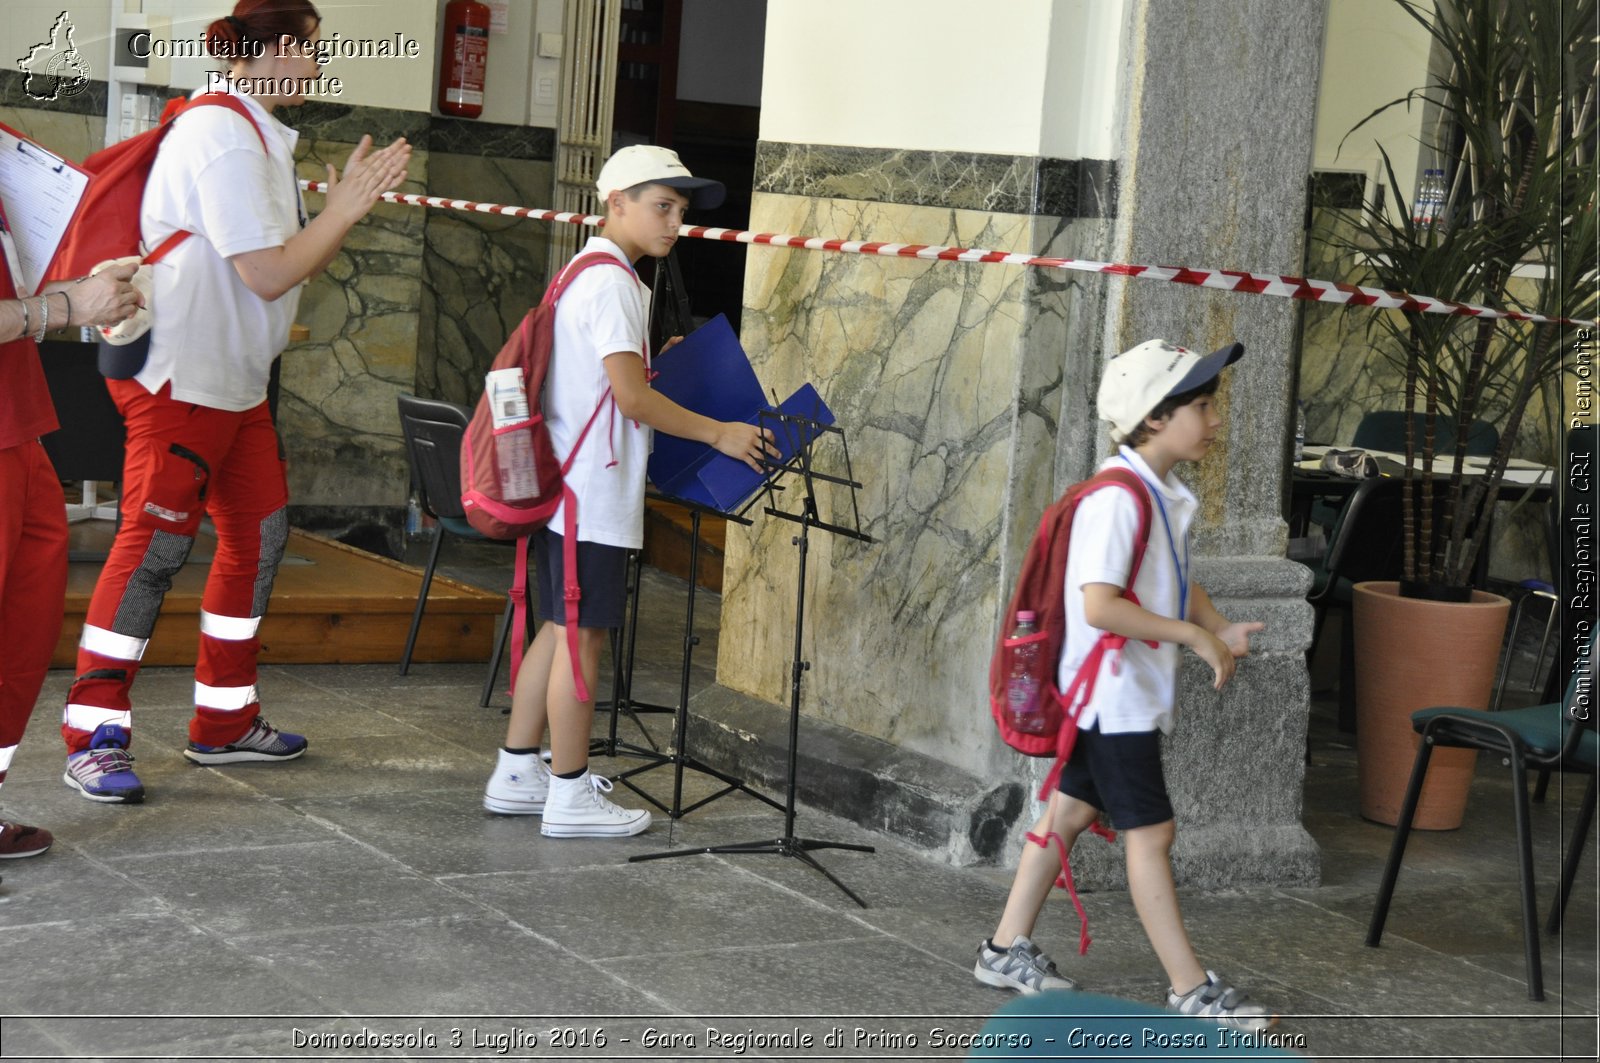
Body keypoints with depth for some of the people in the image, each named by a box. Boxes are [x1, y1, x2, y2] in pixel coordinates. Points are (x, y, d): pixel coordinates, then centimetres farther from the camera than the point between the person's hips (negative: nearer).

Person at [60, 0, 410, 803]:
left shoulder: (258, 137, 16)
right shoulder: (220, 134, -17)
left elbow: (294, 269, 18)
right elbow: (268, 275, -20)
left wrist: (346, 206, 7)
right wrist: (346, 207, -11)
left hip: (235, 378, 10)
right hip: (178, 375, -10)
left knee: (260, 533, 11)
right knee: (155, 545, -9)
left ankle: (224, 723, 20)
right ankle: (94, 738, -4)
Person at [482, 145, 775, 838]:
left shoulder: (583, 274, 18)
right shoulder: (611, 283, -15)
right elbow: (632, 397, -21)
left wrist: (660, 366, 16)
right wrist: (718, 433, -16)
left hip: (565, 487, 10)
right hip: (594, 494, -10)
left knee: (560, 629, 15)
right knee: (582, 636, -4)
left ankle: (517, 773, 21)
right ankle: (569, 795, 2)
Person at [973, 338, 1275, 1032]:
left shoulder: (1166, 496, 8)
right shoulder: (1119, 498, -23)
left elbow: (1177, 581, 22)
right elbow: (1099, 605, -30)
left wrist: (1220, 628, 4)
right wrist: (1192, 635, -24)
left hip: (1126, 694, 9)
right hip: (1114, 693, -9)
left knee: (1069, 811, 14)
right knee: (1150, 833, -3)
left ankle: (1008, 950, 23)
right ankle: (1190, 991, 3)